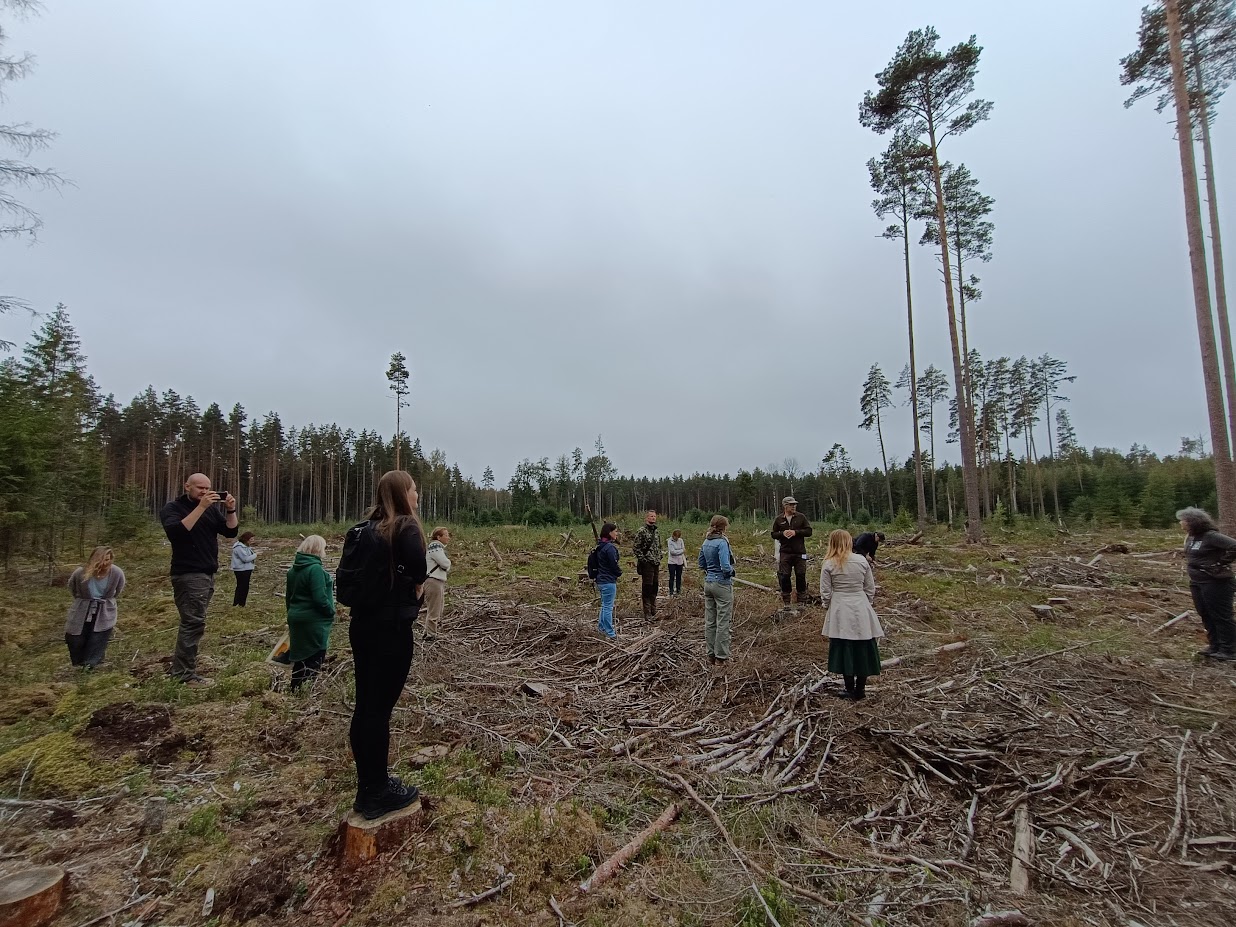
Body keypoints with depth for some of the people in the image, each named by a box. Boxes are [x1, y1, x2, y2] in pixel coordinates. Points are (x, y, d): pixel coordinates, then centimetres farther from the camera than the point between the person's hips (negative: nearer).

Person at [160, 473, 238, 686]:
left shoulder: (212, 508, 10)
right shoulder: (172, 508, -6)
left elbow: (230, 532, 5)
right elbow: (176, 531, -25)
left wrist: (231, 510, -10)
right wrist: (201, 507, -28)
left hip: (207, 573, 7)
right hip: (188, 574, -7)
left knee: (192, 622, 13)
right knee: (194, 622, -10)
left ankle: (179, 668, 24)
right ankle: (186, 674, -3)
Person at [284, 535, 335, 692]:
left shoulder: (294, 569, 8)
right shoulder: (315, 568, -20)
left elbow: (289, 596, 16)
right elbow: (320, 598, -23)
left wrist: (292, 614, 25)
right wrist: (331, 612, -8)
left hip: (296, 618, 9)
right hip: (314, 620, -8)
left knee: (301, 652, 19)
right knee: (315, 655, 3)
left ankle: (296, 687, 28)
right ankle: (304, 689, 5)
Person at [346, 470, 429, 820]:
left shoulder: (367, 528, 9)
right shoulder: (407, 528, -13)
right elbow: (418, 579, -20)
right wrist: (412, 602, -2)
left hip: (362, 624, 8)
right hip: (391, 628, -8)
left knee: (364, 706, 15)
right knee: (379, 709, 1)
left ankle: (368, 783, 29)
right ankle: (376, 794, 14)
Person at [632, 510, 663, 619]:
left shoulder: (655, 531, 14)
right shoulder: (641, 531, -10)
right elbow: (635, 548, -14)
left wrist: (659, 559, 13)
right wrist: (643, 559, -16)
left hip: (656, 564, 8)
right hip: (647, 564, -8)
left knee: (655, 587, 13)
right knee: (647, 588, -3)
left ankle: (653, 611, 23)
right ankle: (647, 613, 3)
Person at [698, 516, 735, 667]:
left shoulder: (705, 543, 6)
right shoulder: (722, 542, -17)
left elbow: (702, 565, 14)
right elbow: (726, 567, -23)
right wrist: (731, 571, -4)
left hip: (708, 583, 7)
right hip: (722, 584, -7)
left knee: (710, 621, 12)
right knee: (723, 622, 2)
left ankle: (710, 655, 21)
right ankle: (720, 657, 7)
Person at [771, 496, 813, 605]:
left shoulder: (801, 517, 2)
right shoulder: (779, 519, 5)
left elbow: (809, 531, -1)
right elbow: (773, 534, 9)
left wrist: (796, 532, -14)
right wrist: (782, 533, -10)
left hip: (800, 552, 0)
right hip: (785, 553, 1)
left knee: (801, 575, 4)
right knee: (784, 576, 1)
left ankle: (802, 598, 20)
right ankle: (785, 599, 16)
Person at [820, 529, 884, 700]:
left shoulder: (829, 564, -10)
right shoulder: (862, 561, -4)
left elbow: (825, 592, -6)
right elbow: (870, 589, 3)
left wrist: (829, 606, 12)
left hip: (840, 612, -2)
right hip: (861, 610, 2)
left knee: (844, 650, 8)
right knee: (863, 650, 13)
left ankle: (850, 689, 16)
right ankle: (860, 689, 20)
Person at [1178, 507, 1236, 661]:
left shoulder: (1211, 536, -18)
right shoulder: (1191, 537, 9)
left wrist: (1221, 563, -19)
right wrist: (1194, 570, 11)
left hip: (1215, 581, -9)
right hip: (1196, 581, 9)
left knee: (1221, 616, 0)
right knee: (1205, 616, 14)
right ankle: (1214, 646, 24)